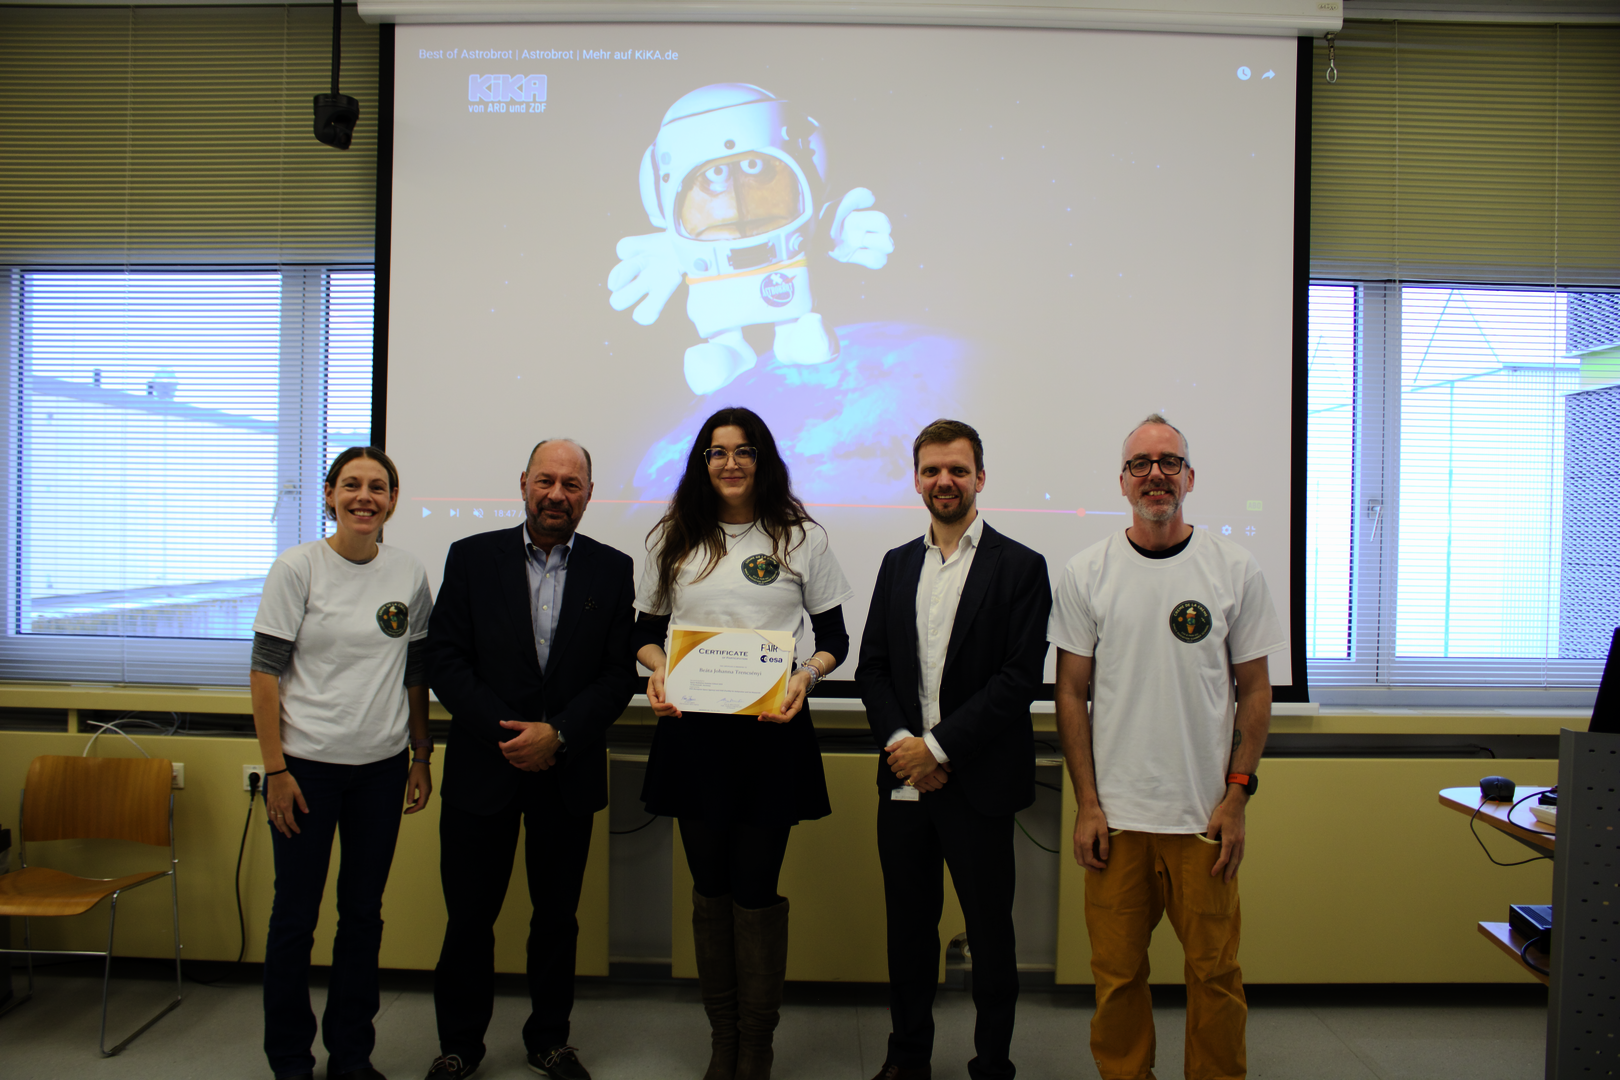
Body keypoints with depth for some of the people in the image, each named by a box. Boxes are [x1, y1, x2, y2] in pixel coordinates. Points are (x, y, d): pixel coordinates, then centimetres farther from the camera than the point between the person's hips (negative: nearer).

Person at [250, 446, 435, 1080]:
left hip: (382, 766, 3)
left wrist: (421, 758, 9)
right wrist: (275, 769, -9)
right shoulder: (297, 568, -5)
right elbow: (265, 672, -6)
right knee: (296, 914, 6)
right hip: (307, 765, -3)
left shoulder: (410, 575, 4)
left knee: (364, 913, 11)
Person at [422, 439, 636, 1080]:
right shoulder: (472, 557, 1)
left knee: (557, 913, 12)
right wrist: (505, 732, -13)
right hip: (482, 768, 0)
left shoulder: (613, 569, 3)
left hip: (569, 773, 1)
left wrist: (558, 734, -13)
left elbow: (620, 672, -1)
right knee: (469, 914, 8)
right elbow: (444, 660, -4)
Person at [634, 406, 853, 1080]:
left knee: (755, 889, 1)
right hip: (692, 730, 2)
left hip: (772, 730, -2)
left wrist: (805, 676, -13)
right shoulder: (673, 540, 9)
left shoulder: (801, 539, 3)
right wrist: (657, 673, -7)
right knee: (710, 889, 10)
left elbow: (834, 637, 6)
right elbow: (647, 631, 14)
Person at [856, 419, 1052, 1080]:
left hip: (977, 784, -4)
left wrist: (938, 747, -15)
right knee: (908, 925, 15)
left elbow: (1022, 677, -12)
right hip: (903, 778, 4)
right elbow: (871, 665, 9)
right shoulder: (897, 565, 11)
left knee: (989, 931, 7)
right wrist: (899, 742, -7)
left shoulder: (1020, 567, -5)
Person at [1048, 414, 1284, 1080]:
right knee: (1117, 971, 9)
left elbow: (1254, 688, 5)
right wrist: (1087, 803, -2)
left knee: (1214, 970, 8)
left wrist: (1237, 796, -2)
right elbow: (1071, 691, 3)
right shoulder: (1087, 573, 1)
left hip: (1205, 815, 0)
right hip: (1115, 814, 0)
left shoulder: (1234, 569, 2)